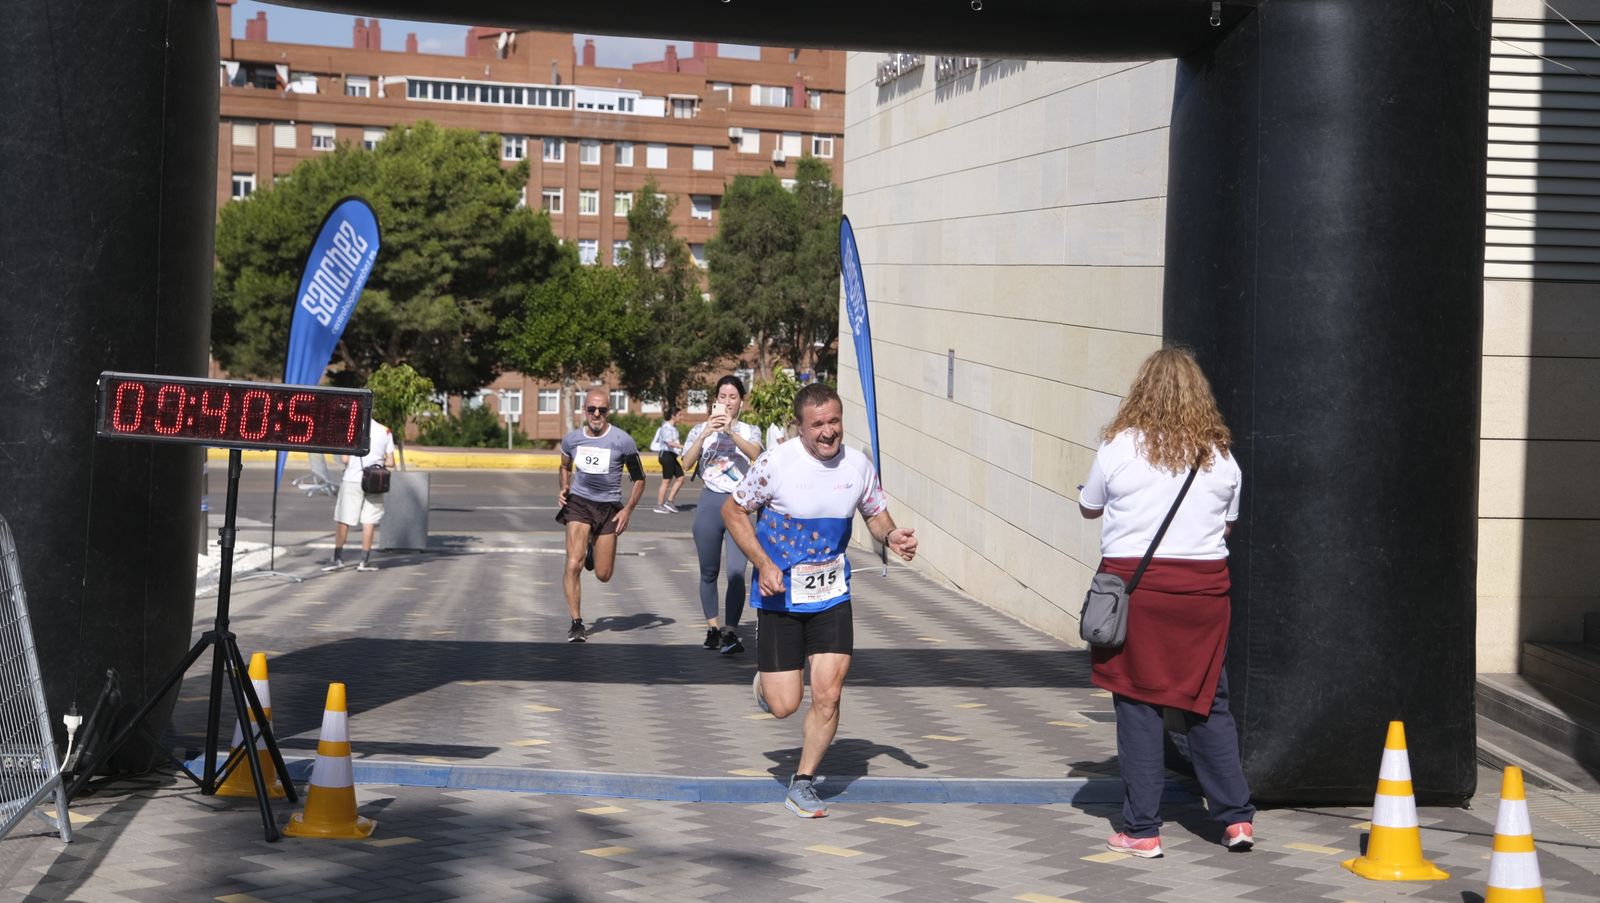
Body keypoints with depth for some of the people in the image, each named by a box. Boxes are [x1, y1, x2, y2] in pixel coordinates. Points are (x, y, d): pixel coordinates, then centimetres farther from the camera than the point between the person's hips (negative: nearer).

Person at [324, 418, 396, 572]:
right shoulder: (385, 431, 4)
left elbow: (345, 459, -9)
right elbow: (390, 462, 3)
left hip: (352, 480, -2)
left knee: (342, 519, 6)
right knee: (369, 521, 5)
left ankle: (338, 558, 6)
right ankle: (365, 560, 5)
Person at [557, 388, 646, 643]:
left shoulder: (623, 441, -9)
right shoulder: (571, 439, -1)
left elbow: (638, 478, 1)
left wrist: (628, 509, -8)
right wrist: (564, 488, 0)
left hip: (609, 507, 0)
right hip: (579, 503, 0)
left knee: (603, 575, 6)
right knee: (573, 565, -16)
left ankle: (593, 549, 43)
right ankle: (576, 623, -4)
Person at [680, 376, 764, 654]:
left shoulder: (750, 431, 9)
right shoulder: (700, 429, 10)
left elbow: (755, 454, -14)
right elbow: (687, 463, -6)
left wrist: (731, 432, -29)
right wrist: (705, 435, -20)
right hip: (710, 503, 2)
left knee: (736, 572, -13)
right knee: (709, 572, 8)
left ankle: (731, 633, -18)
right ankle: (712, 629, 20)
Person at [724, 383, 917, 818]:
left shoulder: (858, 465, -4)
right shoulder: (775, 463, -15)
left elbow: (876, 514, 12)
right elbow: (732, 510, -4)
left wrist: (891, 536, -13)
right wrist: (763, 563, -16)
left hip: (831, 595, 3)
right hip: (780, 596, -3)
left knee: (828, 695, -6)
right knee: (784, 705, -3)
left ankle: (802, 784, 13)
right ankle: (764, 681, 35)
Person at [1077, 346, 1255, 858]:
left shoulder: (1119, 447, -4)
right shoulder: (1221, 456, 4)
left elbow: (1089, 508, 10)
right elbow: (1228, 525, 15)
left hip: (1135, 581, -3)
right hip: (1203, 585, 3)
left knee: (1138, 704, 3)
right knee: (1208, 703, 12)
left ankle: (1141, 830, 4)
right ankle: (1236, 817, 13)